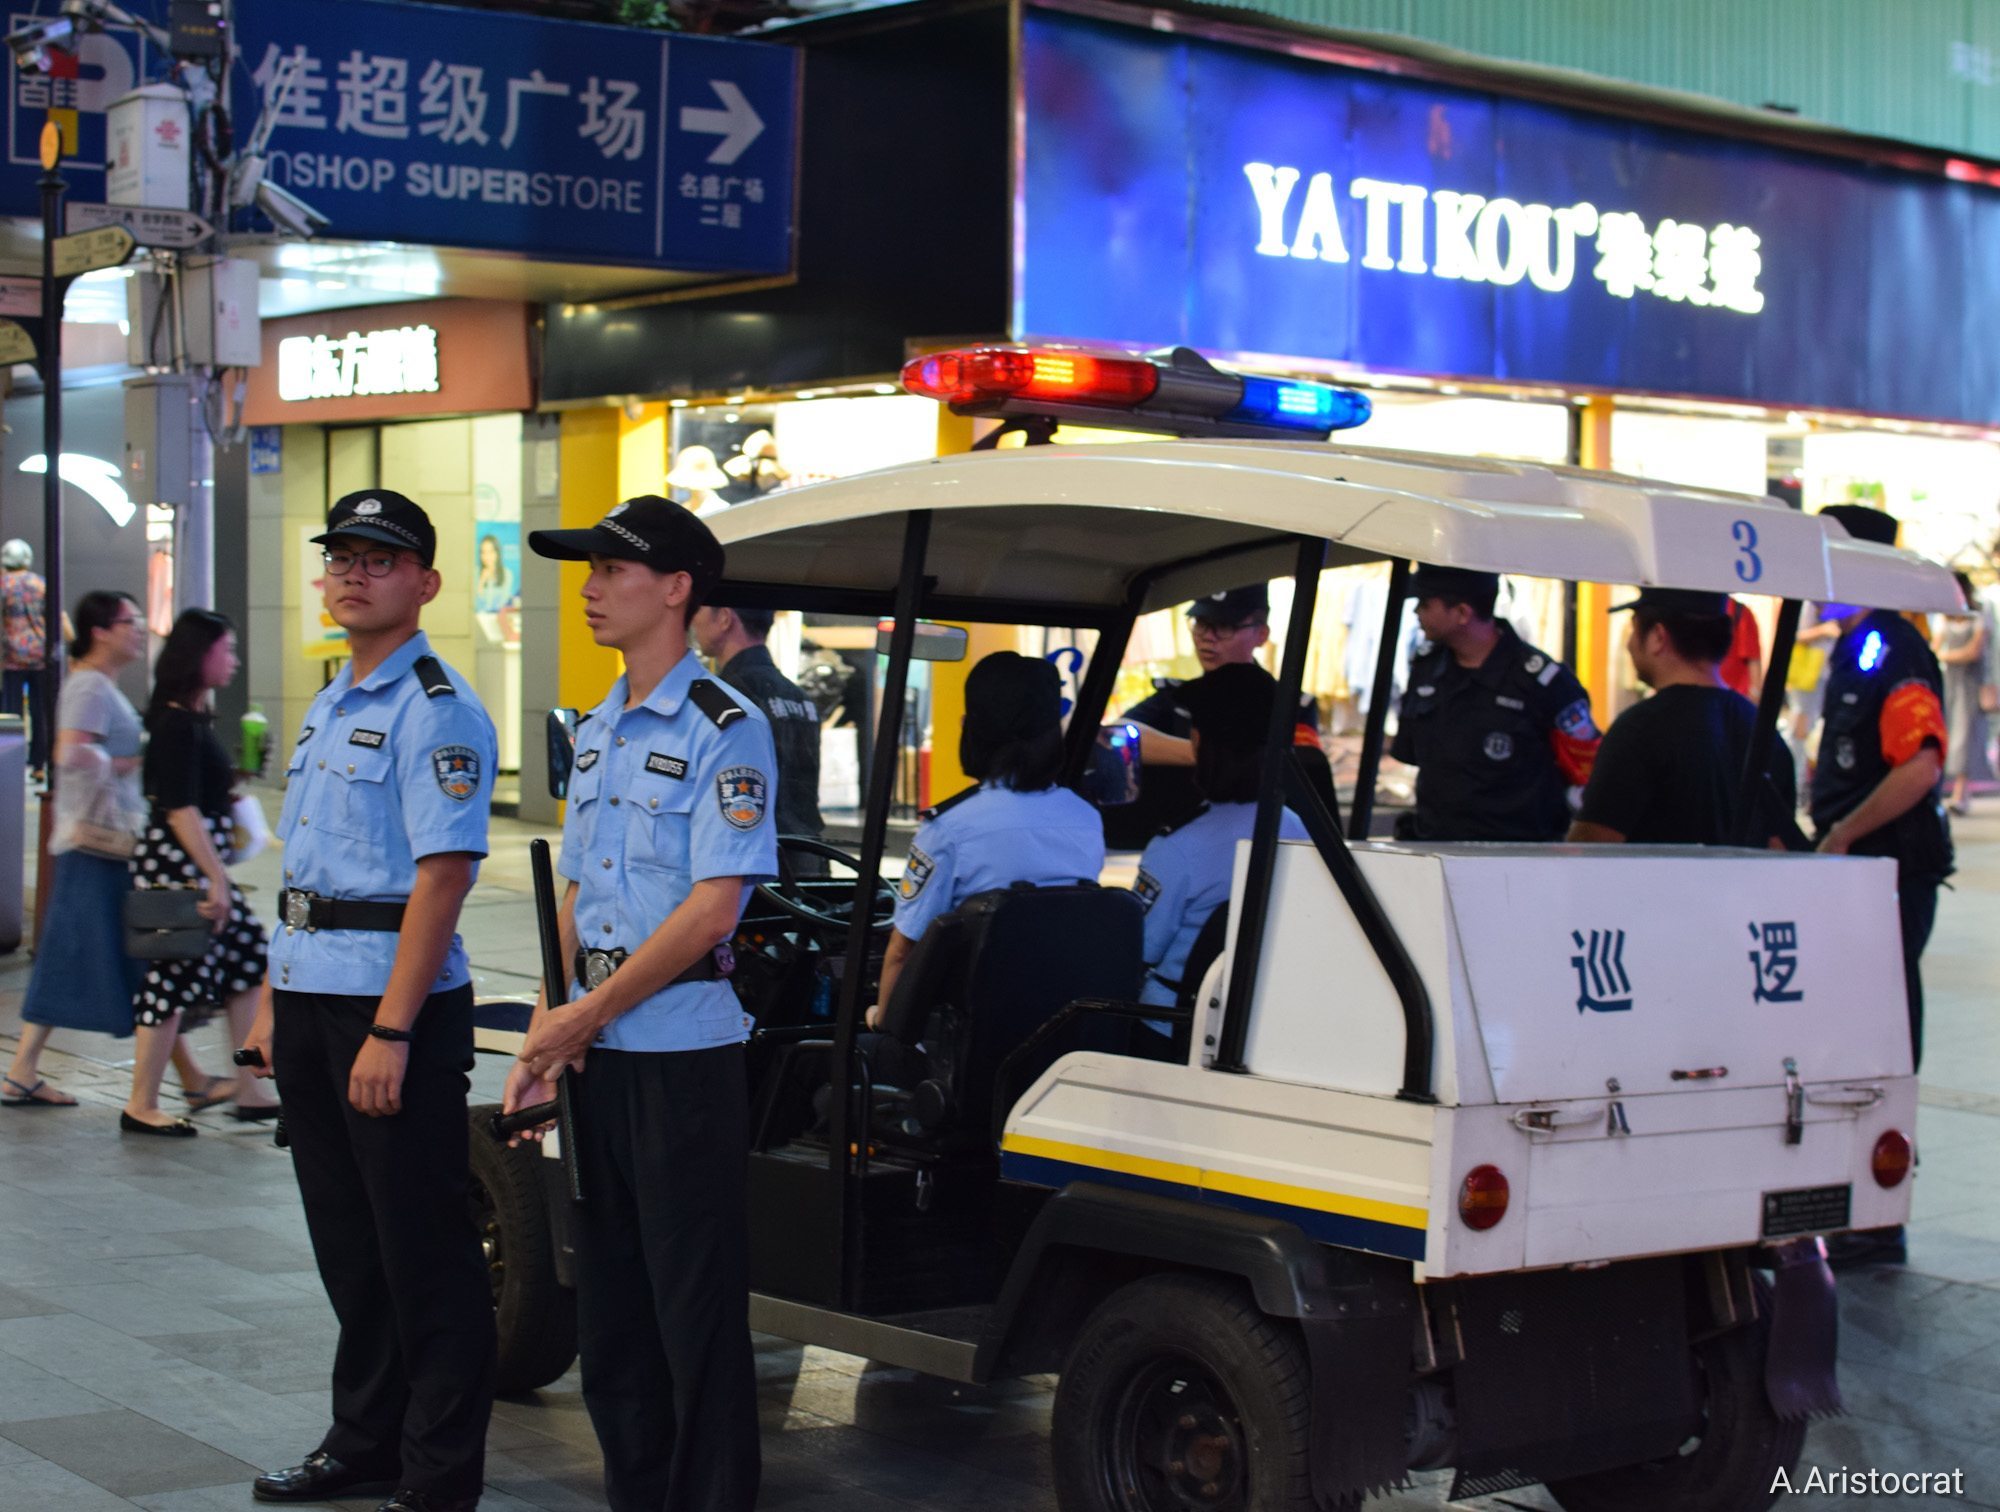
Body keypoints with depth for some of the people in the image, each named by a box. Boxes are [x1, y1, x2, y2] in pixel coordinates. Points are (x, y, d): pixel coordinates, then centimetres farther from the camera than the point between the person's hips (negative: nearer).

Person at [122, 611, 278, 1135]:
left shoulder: (192, 718, 13)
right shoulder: (178, 724, -17)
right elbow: (181, 811, -22)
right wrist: (216, 879, -23)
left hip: (200, 861, 10)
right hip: (180, 862, -10)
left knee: (247, 962, 10)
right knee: (175, 976, -4)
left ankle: (249, 1091, 13)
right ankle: (142, 1106, 5)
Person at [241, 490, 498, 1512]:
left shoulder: (437, 712, -11)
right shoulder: (326, 710, 17)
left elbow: (440, 876, -19)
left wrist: (391, 1031, -23)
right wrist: (273, 998, 16)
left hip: (396, 1004, -9)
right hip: (309, 1000, 9)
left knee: (423, 1251, -3)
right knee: (346, 1239, 16)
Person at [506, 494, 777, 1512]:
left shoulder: (724, 730, -10)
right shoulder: (596, 733, 15)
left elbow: (712, 906, -17)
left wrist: (584, 1015, -15)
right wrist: (548, 1028, 5)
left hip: (683, 1048, -8)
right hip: (597, 1051, 8)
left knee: (694, 1310, -2)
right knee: (607, 1303, 13)